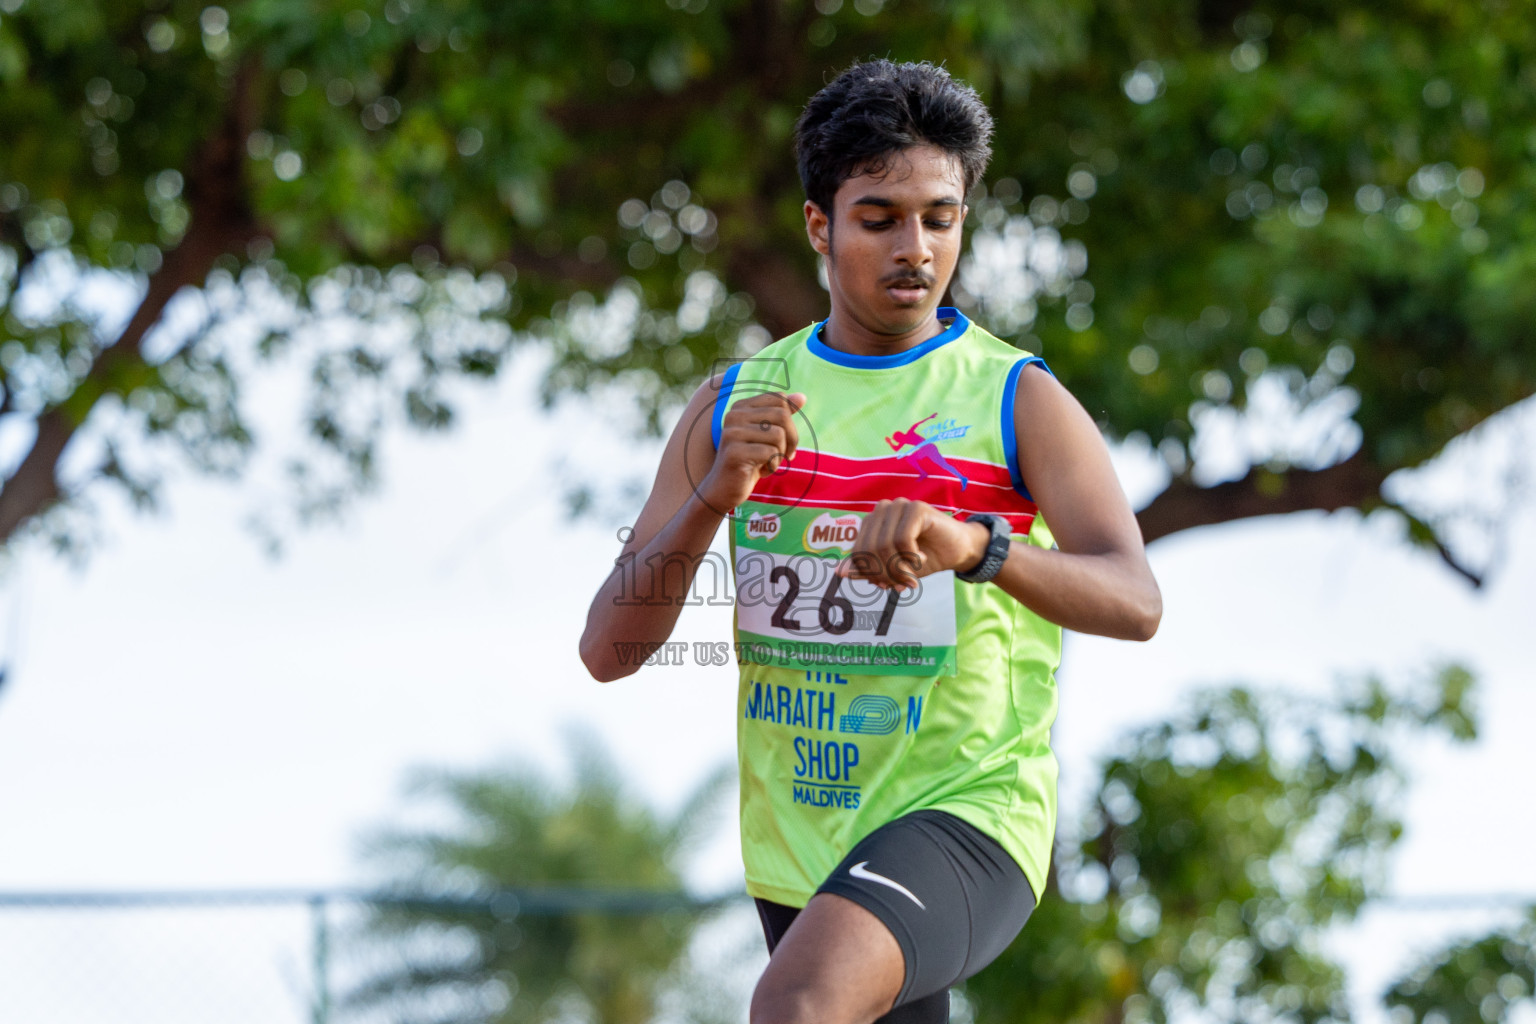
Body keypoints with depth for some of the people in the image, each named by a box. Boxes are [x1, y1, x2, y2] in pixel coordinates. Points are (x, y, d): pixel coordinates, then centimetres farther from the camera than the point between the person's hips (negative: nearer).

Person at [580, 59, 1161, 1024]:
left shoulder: (1018, 399, -3)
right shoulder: (731, 407, 7)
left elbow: (1135, 602, -20)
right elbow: (609, 650, 1)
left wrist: (973, 545, -39)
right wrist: (714, 498, -17)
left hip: (968, 811, -5)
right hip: (794, 850, 6)